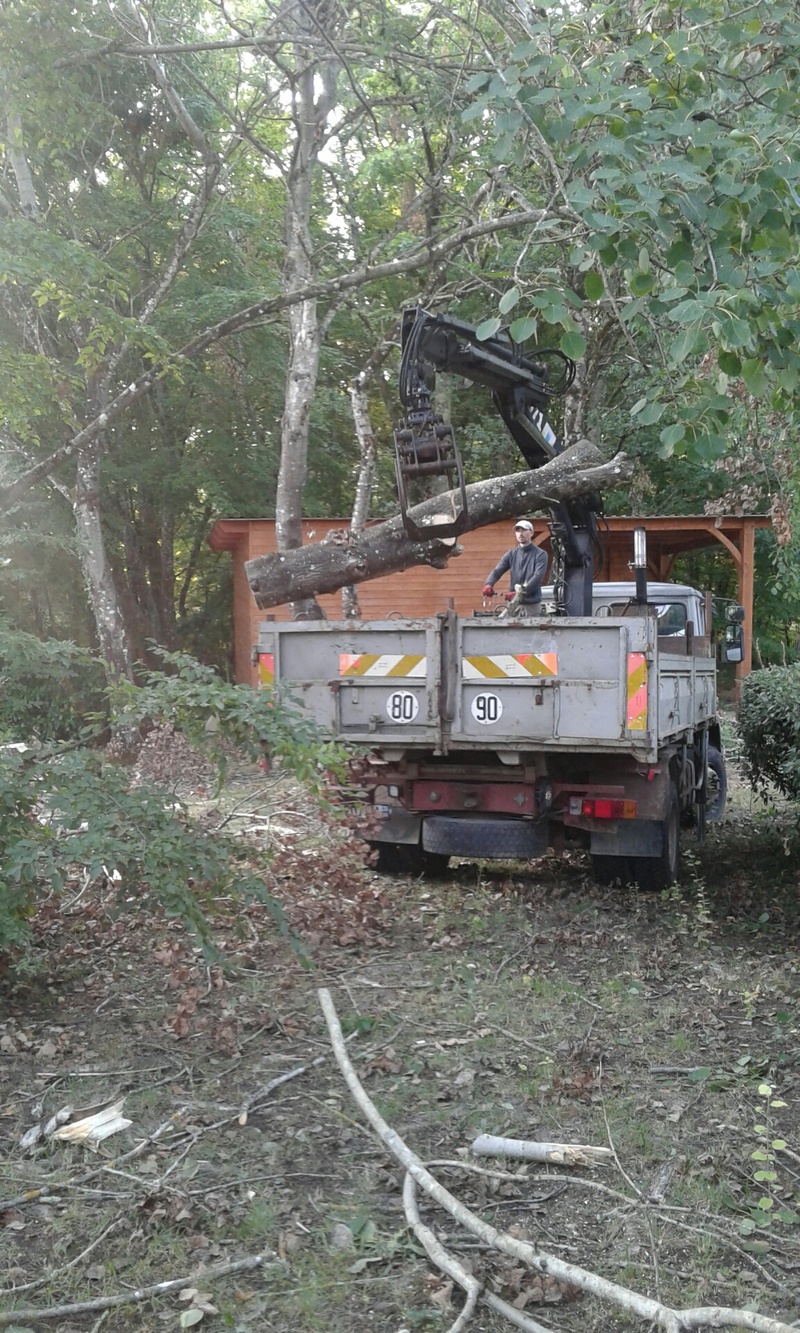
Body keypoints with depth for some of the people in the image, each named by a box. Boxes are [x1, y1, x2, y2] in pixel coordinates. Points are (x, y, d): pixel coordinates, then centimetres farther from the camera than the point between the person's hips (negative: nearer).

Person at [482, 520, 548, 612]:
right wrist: (488, 584, -24)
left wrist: (521, 592, -31)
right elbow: (497, 571, -1)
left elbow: (537, 577, -16)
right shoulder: (511, 554, 9)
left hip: (532, 604, -3)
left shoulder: (540, 555, -3)